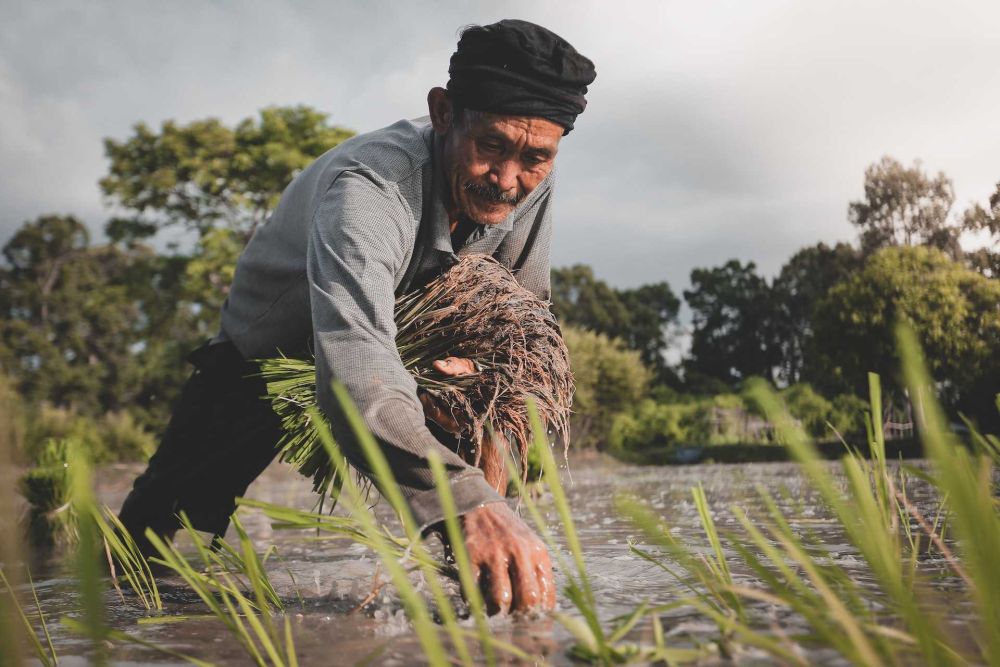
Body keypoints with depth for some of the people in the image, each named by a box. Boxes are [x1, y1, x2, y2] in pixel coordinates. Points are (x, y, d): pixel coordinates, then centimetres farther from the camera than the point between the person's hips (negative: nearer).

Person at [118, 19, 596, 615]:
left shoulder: (530, 182, -22)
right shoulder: (368, 187, -42)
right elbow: (355, 372, -58)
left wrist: (483, 366, -30)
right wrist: (469, 502, -72)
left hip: (405, 340, 4)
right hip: (263, 359, -4)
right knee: (144, 545, 1)